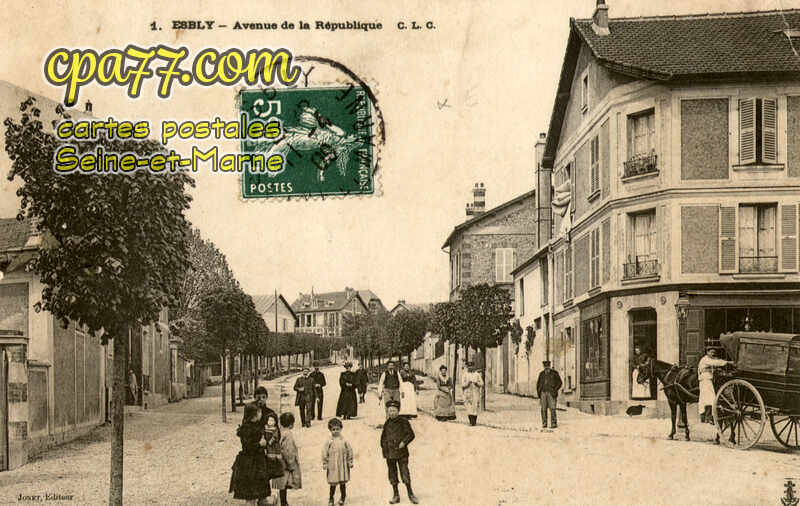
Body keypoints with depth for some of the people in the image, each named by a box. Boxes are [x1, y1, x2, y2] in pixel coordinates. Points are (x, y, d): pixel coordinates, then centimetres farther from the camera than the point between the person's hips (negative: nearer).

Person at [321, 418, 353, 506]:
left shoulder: (344, 441, -3)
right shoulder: (329, 442, -6)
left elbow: (349, 451, 5)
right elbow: (324, 453, -1)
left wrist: (350, 462, 6)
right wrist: (325, 464, -2)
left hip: (343, 465, 1)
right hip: (332, 466, -1)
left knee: (343, 482, 11)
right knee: (333, 483, 3)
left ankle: (343, 497, 29)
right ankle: (331, 499, 19)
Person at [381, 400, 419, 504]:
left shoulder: (403, 422, -1)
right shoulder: (387, 423, 12)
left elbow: (411, 434, -4)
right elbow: (383, 436, 24)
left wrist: (404, 442, -18)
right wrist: (383, 446, 10)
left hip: (401, 452, -4)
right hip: (389, 453, 4)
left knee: (405, 472, -8)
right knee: (392, 474, 6)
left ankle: (410, 494, 2)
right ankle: (395, 495, 14)